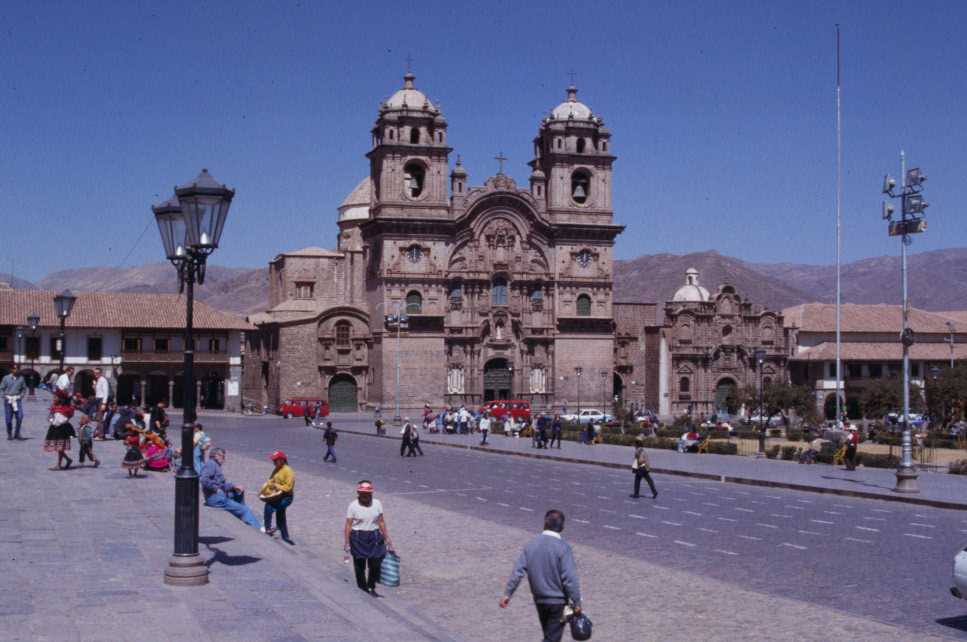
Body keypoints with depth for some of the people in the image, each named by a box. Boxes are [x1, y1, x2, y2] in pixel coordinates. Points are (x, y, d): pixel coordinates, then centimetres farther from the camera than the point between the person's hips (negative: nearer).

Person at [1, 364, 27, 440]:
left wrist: (21, 395, 1)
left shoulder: (21, 378, 3)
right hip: (8, 400, -1)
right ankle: (9, 434, 16)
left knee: (20, 417, -12)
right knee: (8, 419, 3)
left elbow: (24, 388, 14)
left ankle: (17, 433, 1)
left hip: (17, 400, 1)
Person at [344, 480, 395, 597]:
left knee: (375, 564, 1)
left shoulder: (377, 504, 1)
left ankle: (371, 588, 20)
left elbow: (381, 522, 7)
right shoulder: (353, 506, -8)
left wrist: (387, 538, 8)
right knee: (360, 565, 5)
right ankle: (363, 589, 18)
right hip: (358, 539, -3)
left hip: (374, 537, 3)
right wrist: (346, 543, -9)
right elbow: (348, 525, -7)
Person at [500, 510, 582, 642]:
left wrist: (507, 594, 0)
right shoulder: (563, 548, -17)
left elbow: (518, 571, -5)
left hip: (539, 600, 5)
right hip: (558, 601, -5)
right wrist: (577, 602, -12)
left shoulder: (531, 544, -3)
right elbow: (570, 578, -19)